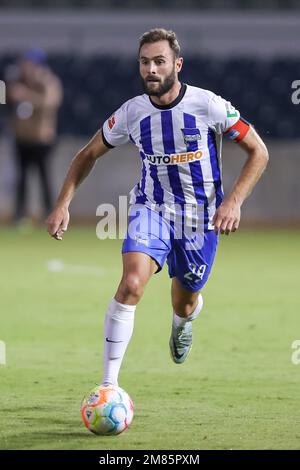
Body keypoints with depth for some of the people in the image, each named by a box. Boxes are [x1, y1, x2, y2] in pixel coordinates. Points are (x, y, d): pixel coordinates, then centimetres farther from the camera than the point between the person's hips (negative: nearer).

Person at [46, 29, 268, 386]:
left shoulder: (208, 105, -16)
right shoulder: (131, 112, -9)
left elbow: (258, 152, -7)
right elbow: (88, 155, 6)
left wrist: (234, 201, -19)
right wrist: (62, 205, -5)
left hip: (201, 218, 0)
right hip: (151, 209, 0)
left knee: (184, 305, 14)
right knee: (131, 284, -26)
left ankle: (183, 323, 57)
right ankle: (109, 384, -22)